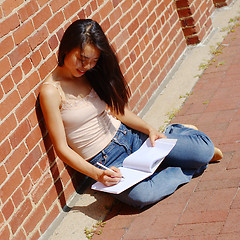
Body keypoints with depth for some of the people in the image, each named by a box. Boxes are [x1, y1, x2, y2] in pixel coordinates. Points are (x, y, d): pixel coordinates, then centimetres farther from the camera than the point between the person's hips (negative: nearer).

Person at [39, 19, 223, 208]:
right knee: (139, 195, -37)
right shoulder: (51, 91, -16)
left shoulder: (91, 75, 3)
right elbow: (61, 148, -16)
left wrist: (149, 129, -4)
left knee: (203, 150, -13)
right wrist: (97, 174, -27)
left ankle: (179, 131, 21)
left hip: (128, 136, 5)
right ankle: (184, 170, -9)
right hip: (105, 160, -4)